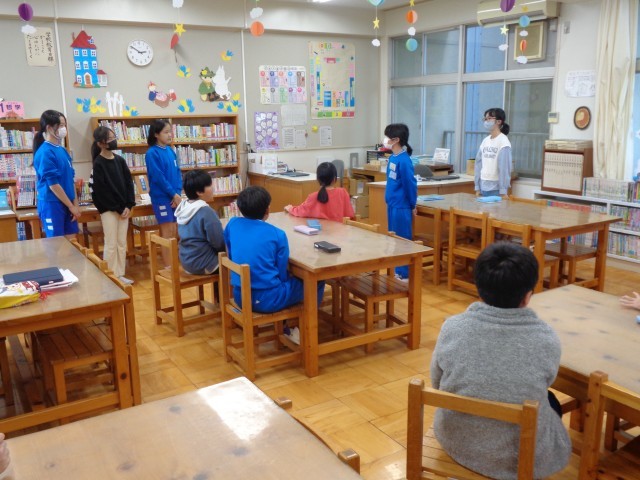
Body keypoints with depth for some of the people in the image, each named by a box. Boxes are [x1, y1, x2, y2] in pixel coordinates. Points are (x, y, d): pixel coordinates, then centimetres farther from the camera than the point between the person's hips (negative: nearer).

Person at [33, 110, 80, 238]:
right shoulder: (45, 153, -15)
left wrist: (75, 204, 5)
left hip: (67, 204, 8)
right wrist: (71, 206, -12)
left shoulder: (63, 150, 9)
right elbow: (53, 184, -17)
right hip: (51, 204, -8)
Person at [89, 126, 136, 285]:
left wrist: (128, 206, -5)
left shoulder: (120, 160, 9)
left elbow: (129, 183, 7)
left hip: (124, 208, 6)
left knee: (122, 244, 9)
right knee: (111, 244, -2)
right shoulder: (98, 164, -8)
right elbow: (101, 191, -12)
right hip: (108, 210, -6)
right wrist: (118, 209, -12)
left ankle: (120, 274, 18)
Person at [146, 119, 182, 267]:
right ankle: (168, 267, 6)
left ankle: (173, 264, 20)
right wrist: (174, 194, -15)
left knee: (174, 231, 10)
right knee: (167, 232, -2)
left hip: (174, 196, 6)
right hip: (162, 197, -6)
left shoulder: (170, 151, 9)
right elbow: (158, 177, -16)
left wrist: (178, 193, -5)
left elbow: (177, 172, 8)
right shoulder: (152, 153, -11)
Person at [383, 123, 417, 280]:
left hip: (401, 207, -9)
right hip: (392, 205, 9)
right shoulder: (392, 158, 6)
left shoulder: (404, 161, -20)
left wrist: (412, 205, -6)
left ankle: (404, 274, 11)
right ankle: (397, 271, 28)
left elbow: (410, 184, -15)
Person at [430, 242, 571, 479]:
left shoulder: (452, 328, -17)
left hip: (455, 444, 2)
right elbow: (544, 386, 1)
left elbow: (437, 385, -1)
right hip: (521, 457, -2)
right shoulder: (546, 339, -20)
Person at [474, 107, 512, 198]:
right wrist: (477, 188, 7)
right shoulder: (485, 141, 9)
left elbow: (505, 167, -11)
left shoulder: (503, 141, -8)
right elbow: (479, 164, 10)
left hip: (496, 188, -5)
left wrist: (503, 191, -14)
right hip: (483, 187, 5)